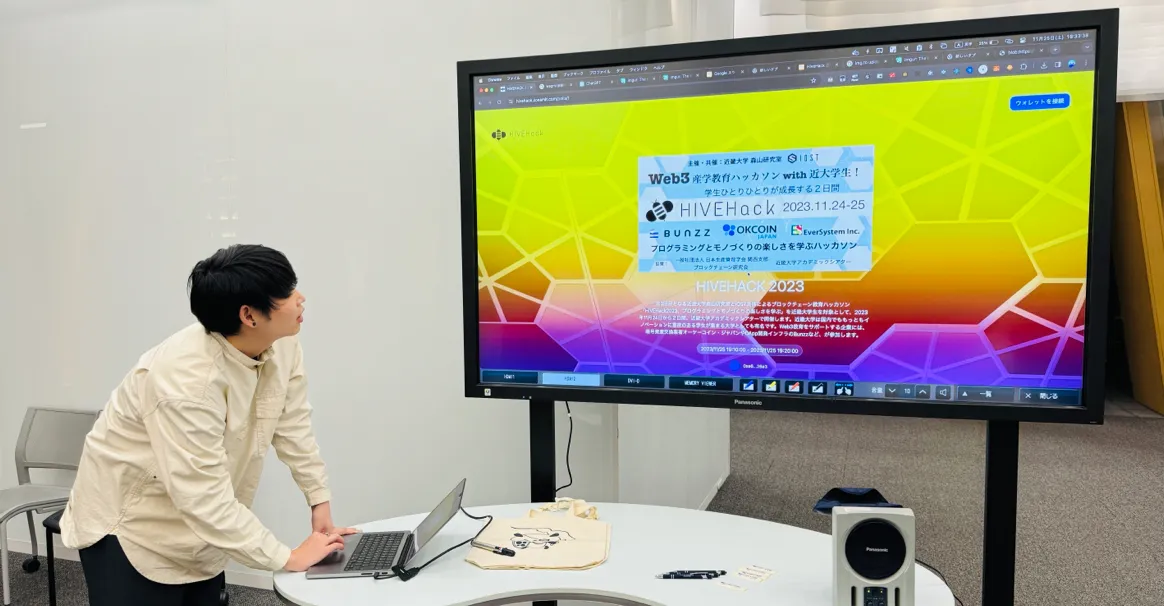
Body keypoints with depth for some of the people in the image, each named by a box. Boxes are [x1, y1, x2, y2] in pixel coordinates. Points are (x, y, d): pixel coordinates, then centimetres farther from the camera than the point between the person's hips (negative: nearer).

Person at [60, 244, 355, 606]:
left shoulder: (281, 344, -15)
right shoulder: (186, 380, -35)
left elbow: (294, 427, -3)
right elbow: (205, 501, -33)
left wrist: (320, 501, -6)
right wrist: (287, 558, -28)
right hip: (132, 524, -6)